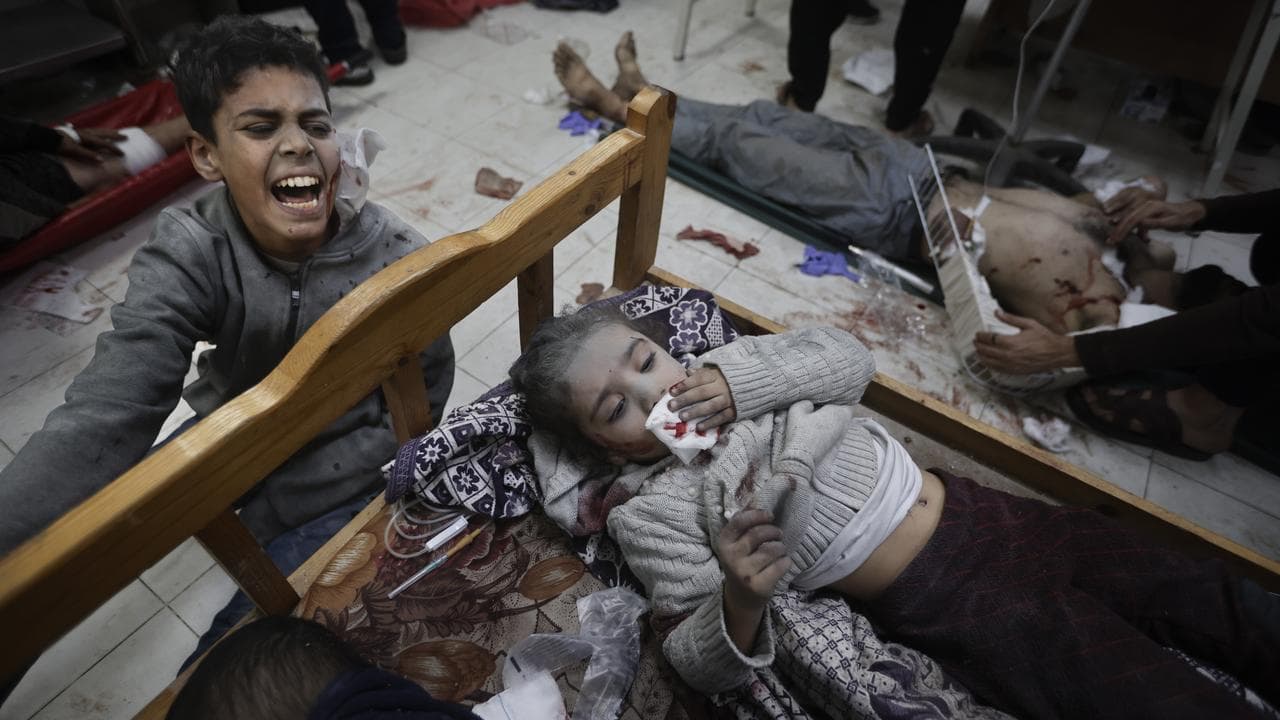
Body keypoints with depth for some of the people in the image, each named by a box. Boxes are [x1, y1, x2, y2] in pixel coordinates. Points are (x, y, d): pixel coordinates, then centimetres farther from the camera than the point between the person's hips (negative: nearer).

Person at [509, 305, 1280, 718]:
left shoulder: (722, 370, 4)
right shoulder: (653, 509, -11)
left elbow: (850, 359, 0)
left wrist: (740, 378, -16)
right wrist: (741, 602, -35)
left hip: (979, 509, 6)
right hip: (948, 603, -6)